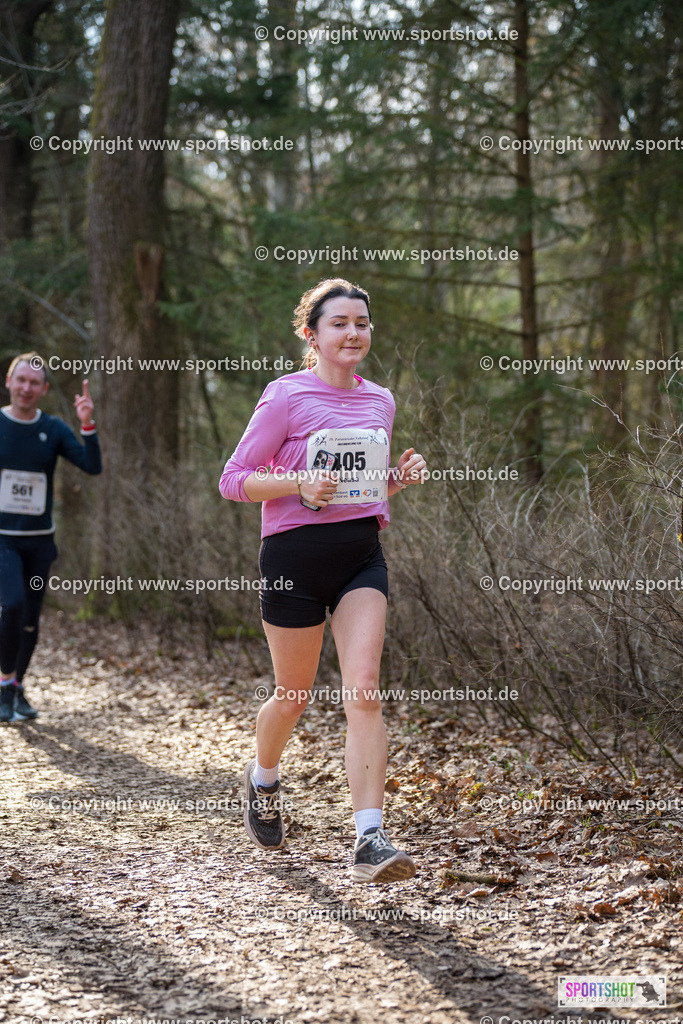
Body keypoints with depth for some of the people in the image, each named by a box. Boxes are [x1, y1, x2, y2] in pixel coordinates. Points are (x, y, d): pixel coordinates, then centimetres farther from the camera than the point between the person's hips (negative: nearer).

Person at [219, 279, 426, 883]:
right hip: (296, 554, -3)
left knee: (364, 691, -12)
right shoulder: (286, 396, -5)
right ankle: (263, 778, 43)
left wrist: (401, 477, 2)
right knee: (295, 696, 9)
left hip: (362, 554, 4)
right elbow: (234, 480, -5)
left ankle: (370, 840, -14)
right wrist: (300, 482, -21)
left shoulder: (379, 401, 12)